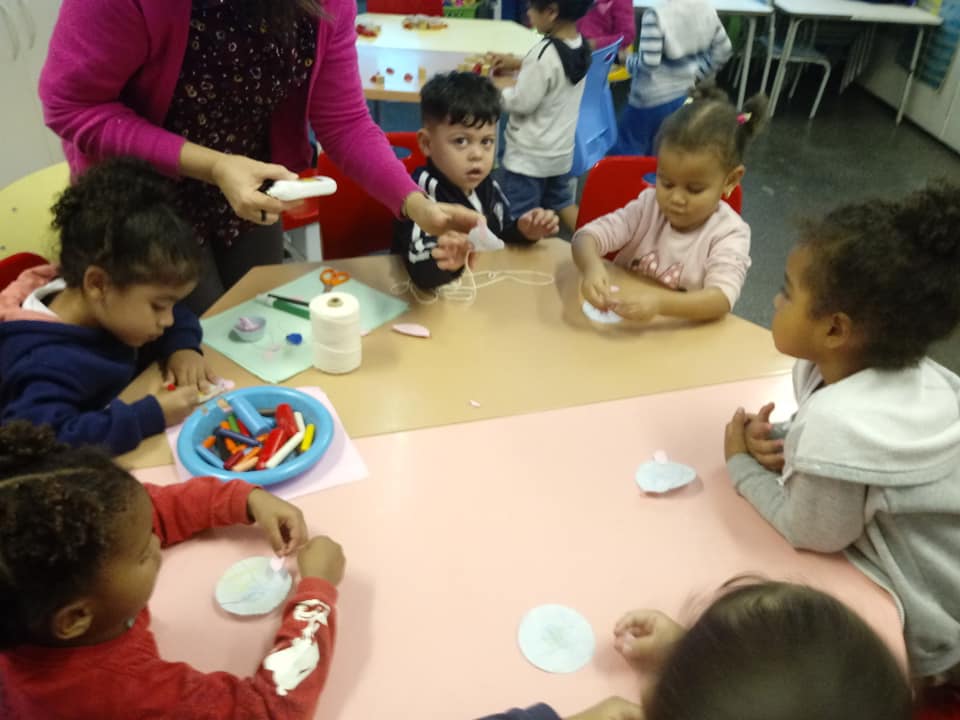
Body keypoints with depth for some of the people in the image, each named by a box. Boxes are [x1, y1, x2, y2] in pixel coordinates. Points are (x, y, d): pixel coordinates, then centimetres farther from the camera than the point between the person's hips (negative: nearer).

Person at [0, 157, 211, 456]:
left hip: (125, 465, 5)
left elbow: (178, 317, 12)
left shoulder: (109, 308, -3)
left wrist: (182, 347, -9)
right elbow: (40, 440, -39)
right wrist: (150, 416, -38)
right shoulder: (51, 364, -27)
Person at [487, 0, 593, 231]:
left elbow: (522, 103, -22)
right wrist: (518, 63, 9)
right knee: (560, 201, 27)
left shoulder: (545, 52, -27)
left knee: (520, 218, 4)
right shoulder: (580, 46, -1)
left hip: (528, 155, -8)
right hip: (561, 150, 9)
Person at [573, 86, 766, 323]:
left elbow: (722, 299, -25)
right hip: (620, 323, 3)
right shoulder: (648, 205, -3)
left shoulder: (729, 233, -11)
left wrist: (660, 303, -42)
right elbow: (588, 235, -10)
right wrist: (592, 266, -32)